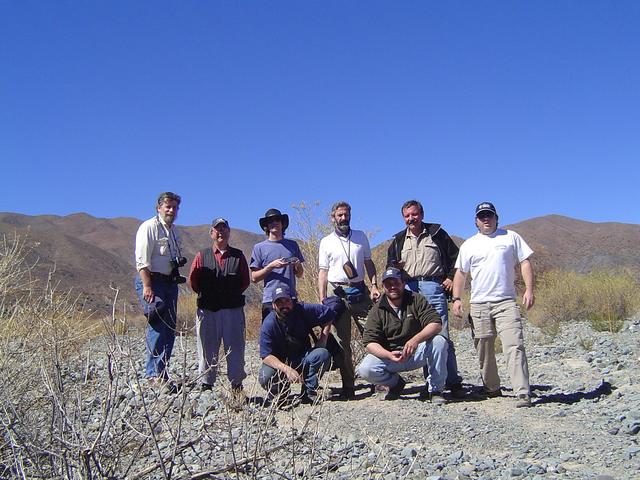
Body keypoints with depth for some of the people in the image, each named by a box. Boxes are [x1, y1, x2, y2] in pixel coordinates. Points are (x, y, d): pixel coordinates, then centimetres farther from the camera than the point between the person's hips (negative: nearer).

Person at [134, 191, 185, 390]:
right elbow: (142, 260, -15)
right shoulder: (149, 227, -7)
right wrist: (147, 286, -22)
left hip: (170, 282, 9)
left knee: (169, 329, 7)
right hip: (152, 281, -9)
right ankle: (155, 374, -9)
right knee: (157, 327, -13)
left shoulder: (173, 231, 19)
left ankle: (161, 374, 13)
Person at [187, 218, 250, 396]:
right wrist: (206, 295, 2)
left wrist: (233, 295, 3)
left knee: (235, 348, 1)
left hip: (233, 309, 0)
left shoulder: (238, 255, 11)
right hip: (207, 310, 0)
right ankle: (206, 385, 13)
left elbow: (245, 281, 10)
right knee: (208, 349, 4)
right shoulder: (202, 256, 10)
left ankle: (236, 385, 9)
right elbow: (193, 280, 6)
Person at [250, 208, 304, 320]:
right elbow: (254, 278, 0)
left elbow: (299, 275, 17)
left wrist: (298, 265, -5)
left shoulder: (292, 245, 14)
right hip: (270, 299, -2)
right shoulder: (259, 247, 5)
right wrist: (271, 266, -13)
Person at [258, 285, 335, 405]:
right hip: (279, 363, -2)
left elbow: (328, 314, 1)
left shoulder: (303, 310, -12)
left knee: (323, 354, -26)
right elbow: (266, 356, -25)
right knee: (265, 378, -32)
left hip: (303, 361, 2)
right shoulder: (268, 324, -19)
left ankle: (309, 392, -11)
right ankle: (280, 392, 4)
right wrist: (287, 369, -39)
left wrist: (323, 339, -9)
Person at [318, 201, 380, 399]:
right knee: (342, 340, 1)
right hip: (337, 292, -1)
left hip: (360, 290, 2)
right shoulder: (326, 242, 8)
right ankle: (348, 386, 6)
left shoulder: (361, 236, 14)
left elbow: (368, 262, 16)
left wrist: (374, 285, 1)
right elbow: (323, 272, 6)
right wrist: (322, 300, -2)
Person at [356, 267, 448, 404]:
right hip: (388, 355, 1)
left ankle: (435, 389, -11)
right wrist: (389, 355, -31)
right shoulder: (377, 310, -3)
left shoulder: (417, 300, -4)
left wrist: (416, 339, -35)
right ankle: (396, 383, 8)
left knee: (439, 341, -29)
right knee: (365, 369, -25)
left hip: (417, 353, 0)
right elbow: (370, 343, -11)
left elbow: (436, 324, -16)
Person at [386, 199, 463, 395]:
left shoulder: (437, 233, 10)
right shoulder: (399, 239, 18)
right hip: (408, 289, 4)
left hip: (433, 287, -3)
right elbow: (390, 264, 20)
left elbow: (454, 257, 13)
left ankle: (453, 381, -2)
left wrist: (451, 277, 2)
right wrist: (396, 267, -2)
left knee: (441, 336, -8)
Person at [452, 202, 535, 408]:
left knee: (514, 346, -14)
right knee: (484, 350, 8)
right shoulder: (469, 245, 13)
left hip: (506, 302, -2)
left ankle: (523, 393, -18)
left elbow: (525, 263, 6)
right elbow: (460, 273, 13)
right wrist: (456, 299, 3)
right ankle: (492, 388, 22)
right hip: (478, 304, 3)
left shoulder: (511, 237, 9)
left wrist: (529, 289, -5)